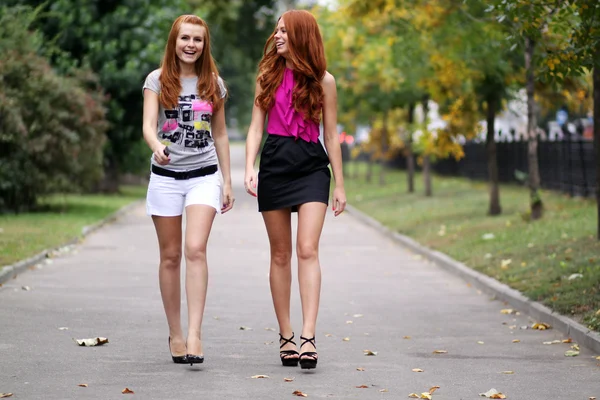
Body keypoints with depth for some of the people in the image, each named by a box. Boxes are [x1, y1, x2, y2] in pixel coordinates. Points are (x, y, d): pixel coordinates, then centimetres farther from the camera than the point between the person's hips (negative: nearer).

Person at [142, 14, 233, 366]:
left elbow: (220, 134, 14)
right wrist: (157, 147, -33)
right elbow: (148, 125, -11)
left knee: (196, 249, -17)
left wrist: (227, 182, 12)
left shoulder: (213, 84, 8)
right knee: (171, 256, 5)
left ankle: (195, 333, -21)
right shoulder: (158, 80, 2)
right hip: (166, 175, 0)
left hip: (204, 175, 0)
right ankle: (175, 334, 16)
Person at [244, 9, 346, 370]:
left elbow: (331, 136, 6)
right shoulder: (267, 76, 8)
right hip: (274, 165, 2)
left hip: (312, 167, -2)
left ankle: (308, 338, -20)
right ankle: (286, 336, 12)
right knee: (281, 254, 6)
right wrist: (250, 168, -8)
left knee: (307, 250, -14)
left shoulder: (323, 81, 3)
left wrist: (340, 186, 5)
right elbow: (256, 127, 7)